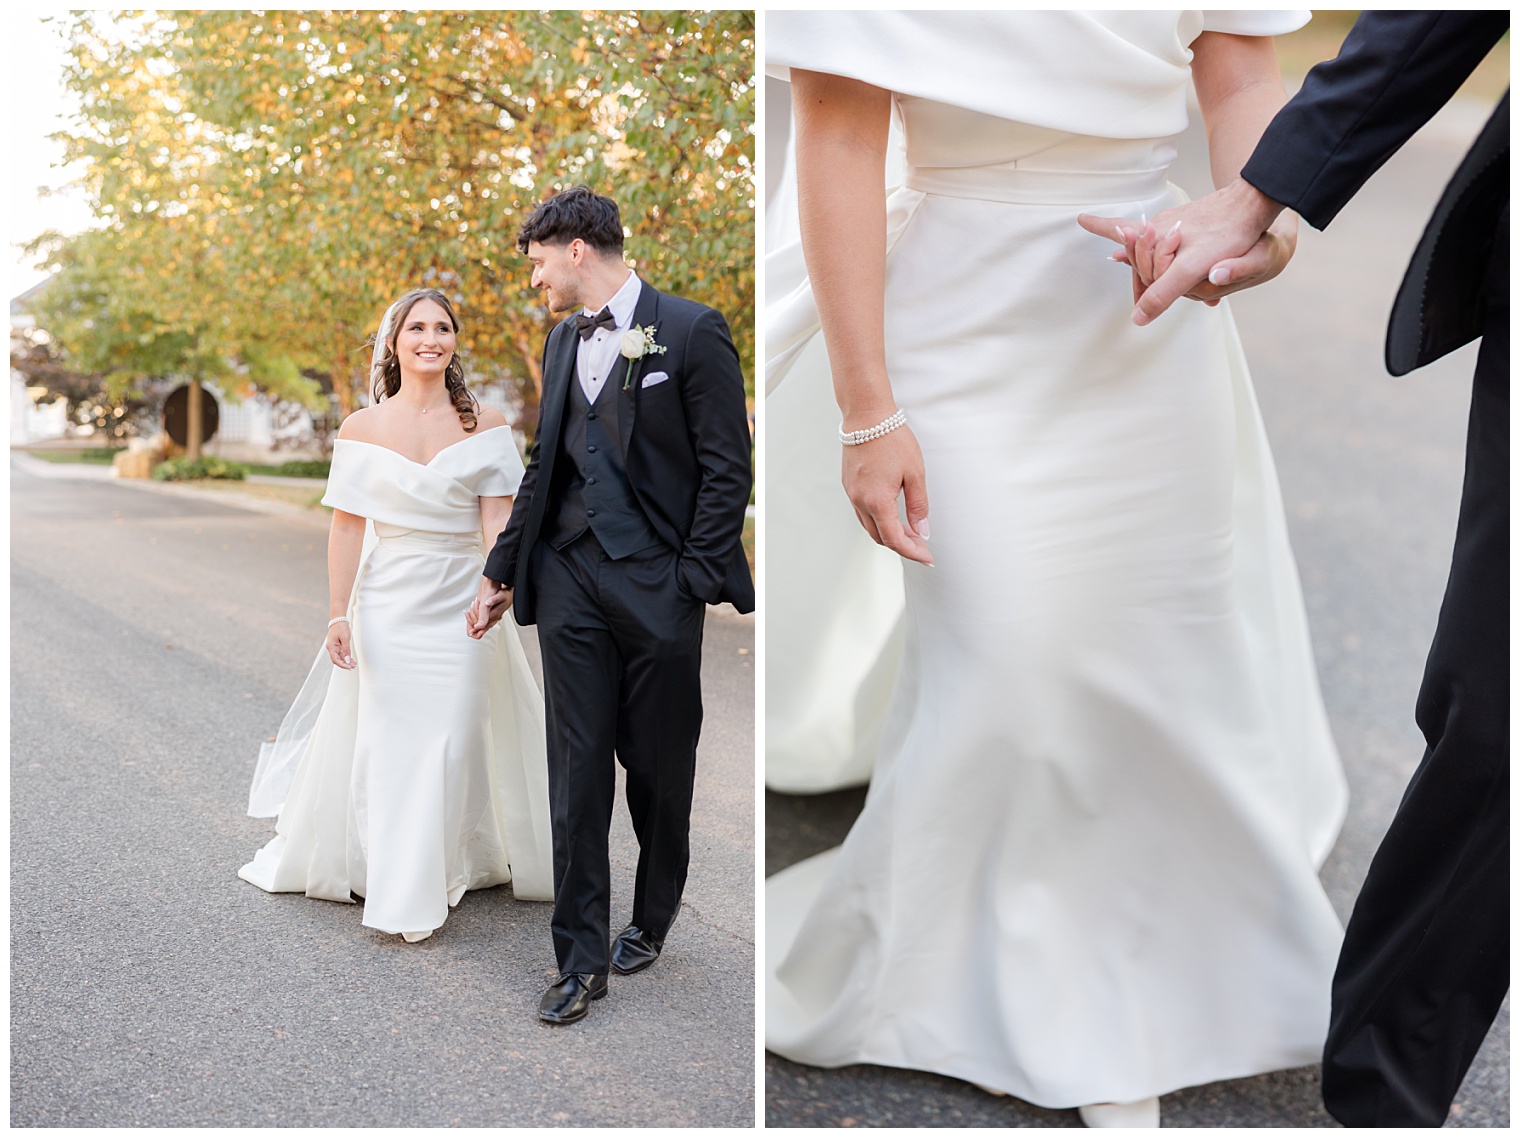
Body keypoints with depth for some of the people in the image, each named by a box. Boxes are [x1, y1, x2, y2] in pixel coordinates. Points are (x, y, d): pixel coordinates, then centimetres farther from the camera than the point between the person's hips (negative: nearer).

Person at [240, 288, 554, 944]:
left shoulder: (485, 425, 1)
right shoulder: (362, 429, 2)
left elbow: (499, 521, -5)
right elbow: (347, 527, 1)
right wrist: (339, 614, -5)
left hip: (462, 607, 0)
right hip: (388, 607, 0)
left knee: (449, 743, 1)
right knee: (383, 741, 5)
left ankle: (420, 894, 13)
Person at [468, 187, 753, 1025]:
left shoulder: (691, 331, -6)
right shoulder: (562, 340, 14)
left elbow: (726, 469, -8)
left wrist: (695, 582, -13)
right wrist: (503, 571, 20)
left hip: (657, 583, -5)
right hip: (571, 578, 5)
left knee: (659, 767, 9)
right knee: (576, 766, 2)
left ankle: (651, 922, 30)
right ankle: (582, 957, 8)